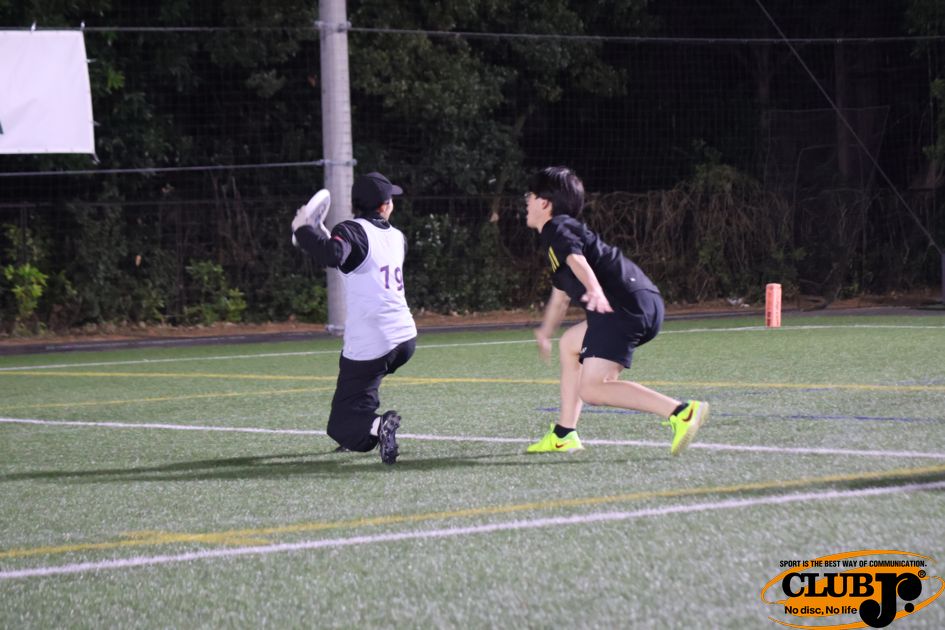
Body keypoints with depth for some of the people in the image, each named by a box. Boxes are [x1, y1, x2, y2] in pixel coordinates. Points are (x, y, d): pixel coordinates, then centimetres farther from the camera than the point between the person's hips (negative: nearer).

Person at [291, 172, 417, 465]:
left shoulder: (352, 230, -8)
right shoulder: (397, 238, 13)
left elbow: (332, 255, -29)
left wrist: (304, 230, -14)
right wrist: (324, 234, 28)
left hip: (369, 347, -7)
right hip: (405, 338, 7)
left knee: (341, 425, -5)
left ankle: (375, 427, -32)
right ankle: (363, 430, 41)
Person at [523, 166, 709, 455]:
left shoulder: (555, 228, 3)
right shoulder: (567, 229, 33)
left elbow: (576, 259, -21)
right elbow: (561, 293, 48)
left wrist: (594, 289, -41)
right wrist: (546, 331, 63)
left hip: (624, 304, -10)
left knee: (591, 390, -17)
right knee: (570, 344, 31)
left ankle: (680, 412, -29)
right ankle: (564, 434, 30)